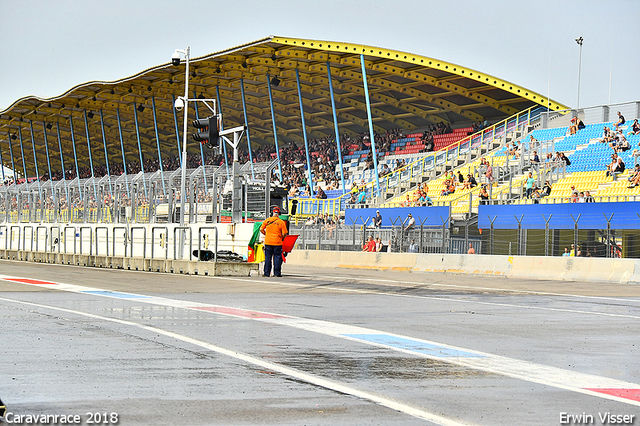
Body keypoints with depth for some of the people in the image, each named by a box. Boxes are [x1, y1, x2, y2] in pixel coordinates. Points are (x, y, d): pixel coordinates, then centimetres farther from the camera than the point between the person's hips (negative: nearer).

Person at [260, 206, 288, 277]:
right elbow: (284, 233, -8)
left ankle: (267, 273, 8)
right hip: (277, 242, -2)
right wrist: (282, 238, 12)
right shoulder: (281, 222, -5)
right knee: (277, 257, 5)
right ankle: (277, 273, 4)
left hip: (268, 242, 2)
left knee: (267, 258, 7)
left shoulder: (267, 220, 1)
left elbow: (261, 229, 4)